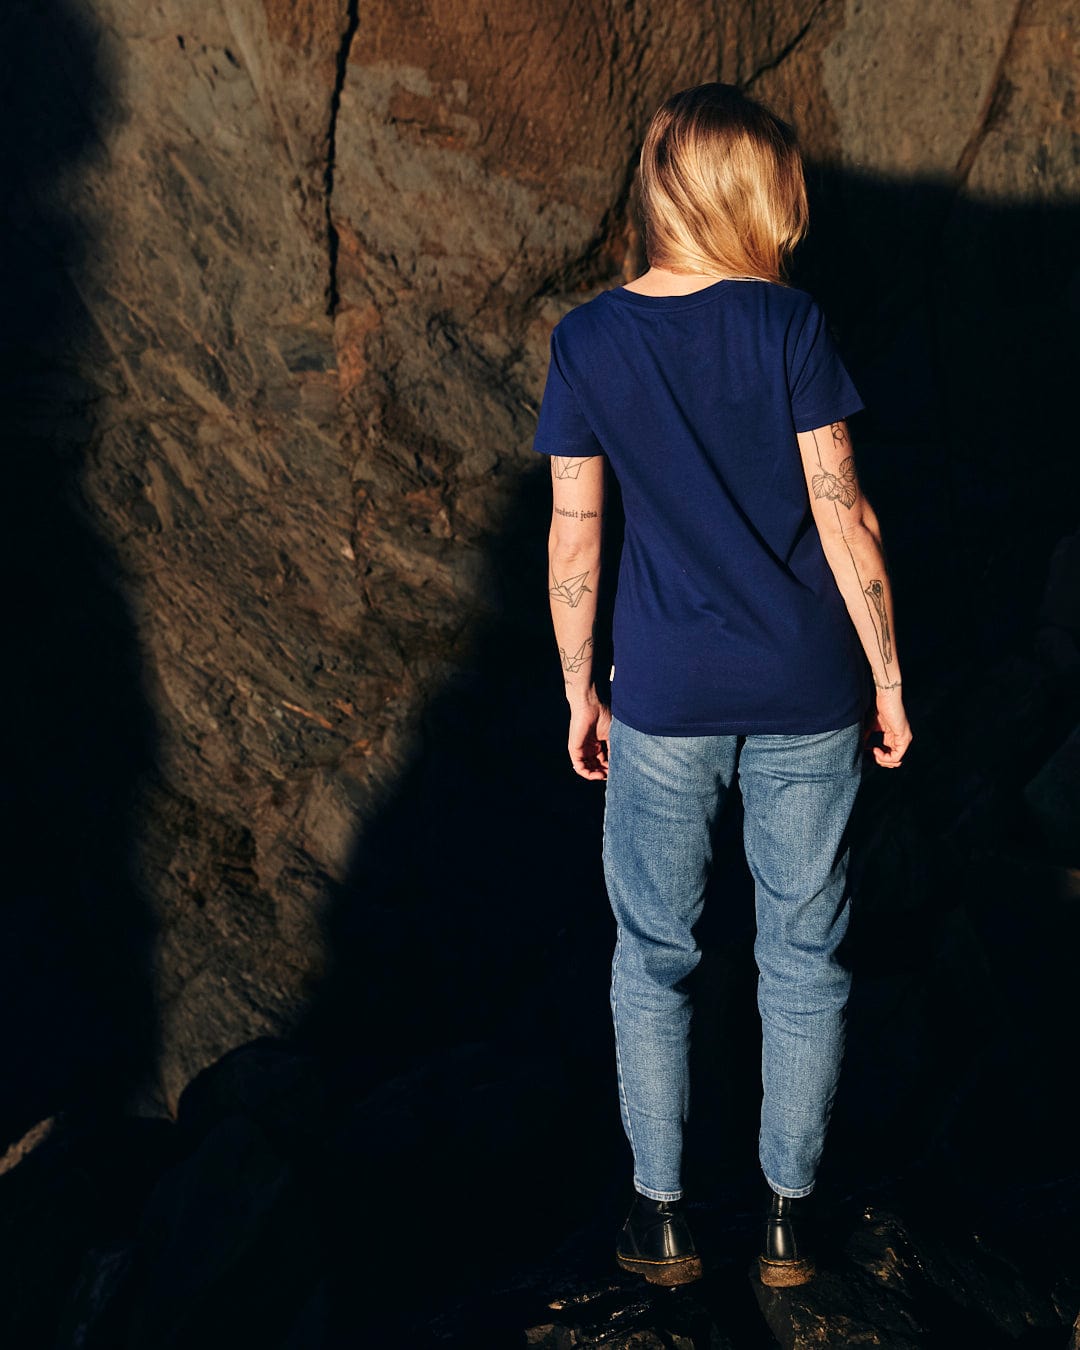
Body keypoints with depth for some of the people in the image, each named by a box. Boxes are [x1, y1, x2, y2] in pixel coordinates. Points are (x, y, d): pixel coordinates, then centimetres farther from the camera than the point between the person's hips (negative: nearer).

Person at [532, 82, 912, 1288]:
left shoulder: (587, 342, -4)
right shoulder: (789, 326, -9)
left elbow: (574, 536, -1)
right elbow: (843, 518, -8)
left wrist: (580, 692, 9)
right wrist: (887, 678, 2)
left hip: (665, 701, 1)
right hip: (807, 696, 0)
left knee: (653, 956, 16)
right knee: (803, 956, 14)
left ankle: (661, 1214, 23)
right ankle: (788, 1214, 25)